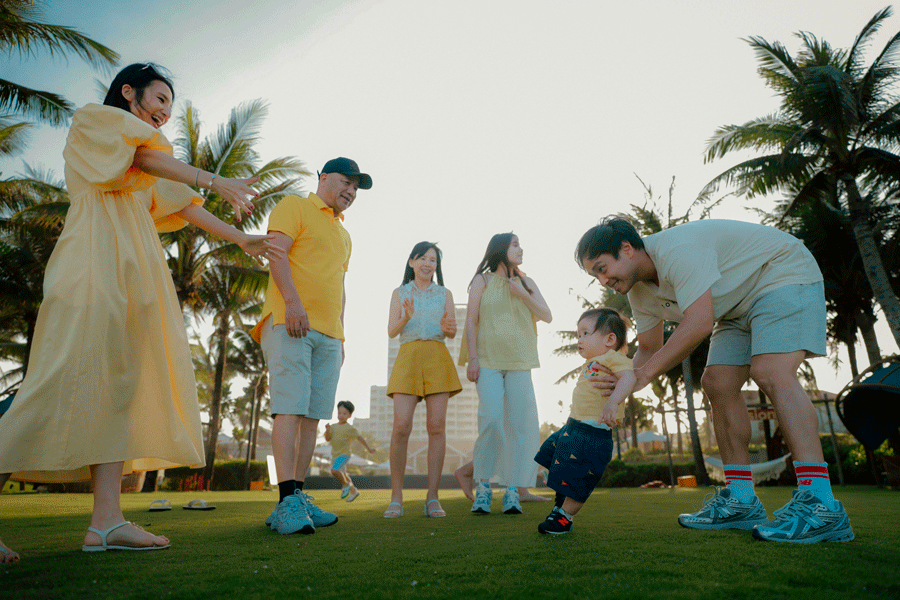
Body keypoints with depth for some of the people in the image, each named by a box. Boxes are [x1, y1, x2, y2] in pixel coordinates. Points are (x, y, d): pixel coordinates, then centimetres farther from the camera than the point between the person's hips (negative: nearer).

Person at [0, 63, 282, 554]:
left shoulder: (150, 175, 32)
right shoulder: (91, 119, 13)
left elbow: (180, 203, 24)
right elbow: (145, 157, -3)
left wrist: (241, 240, 18)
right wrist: (213, 180, -11)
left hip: (134, 268, 8)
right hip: (96, 261, -8)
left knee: (121, 384, -5)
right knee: (72, 379, -18)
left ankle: (106, 522, -9)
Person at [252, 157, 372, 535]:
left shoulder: (343, 235, 29)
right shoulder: (294, 207, 8)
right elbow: (277, 252, -8)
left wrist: (341, 336, 19)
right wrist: (292, 300, -22)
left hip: (328, 334, 7)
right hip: (290, 323, -7)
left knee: (313, 415, 3)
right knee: (290, 409, -13)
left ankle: (296, 499, 7)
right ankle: (288, 502, -13)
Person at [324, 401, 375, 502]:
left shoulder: (350, 428, -9)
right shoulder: (333, 426, 5)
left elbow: (359, 438, -2)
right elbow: (327, 439, -1)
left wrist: (368, 448, 1)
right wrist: (327, 430, -20)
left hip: (344, 454, -7)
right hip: (335, 455, 7)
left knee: (334, 470, -26)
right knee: (342, 474, 16)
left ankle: (345, 484, -2)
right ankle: (353, 491, 33)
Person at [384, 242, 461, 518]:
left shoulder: (445, 294, 16)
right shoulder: (399, 293, 15)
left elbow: (453, 332, 8)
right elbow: (391, 331, 6)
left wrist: (447, 327, -16)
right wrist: (406, 318, -15)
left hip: (437, 359, 1)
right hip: (408, 358, 0)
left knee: (437, 427, -7)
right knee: (401, 427, -11)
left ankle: (432, 498, 0)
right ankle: (396, 499, -1)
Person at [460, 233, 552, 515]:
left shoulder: (526, 282, 16)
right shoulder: (483, 280, 8)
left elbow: (547, 316, 10)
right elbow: (471, 320, 3)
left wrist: (523, 295, -4)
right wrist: (472, 358, -6)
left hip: (519, 361, 3)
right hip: (488, 360, -3)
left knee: (519, 423, -5)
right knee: (491, 419, -15)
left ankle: (512, 491, 2)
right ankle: (483, 486, 0)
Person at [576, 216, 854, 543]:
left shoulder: (676, 248, -31)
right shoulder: (640, 291, -2)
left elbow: (699, 323, -37)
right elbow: (649, 347, 6)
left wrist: (645, 373, -31)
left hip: (785, 274, -8)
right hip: (740, 304, 9)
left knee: (769, 373, -27)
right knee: (716, 383, -4)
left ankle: (819, 503, -28)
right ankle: (741, 500, 0)